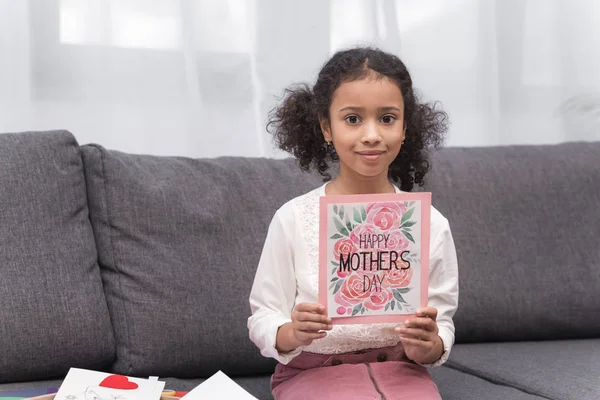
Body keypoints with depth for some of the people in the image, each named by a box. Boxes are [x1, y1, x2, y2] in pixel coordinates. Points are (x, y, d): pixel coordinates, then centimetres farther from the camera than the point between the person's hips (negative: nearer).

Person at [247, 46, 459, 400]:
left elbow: (443, 329, 4)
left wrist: (427, 347, -19)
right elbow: (262, 320, -1)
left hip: (400, 370, 2)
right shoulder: (294, 219, -6)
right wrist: (292, 334, -23)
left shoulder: (430, 224, -1)